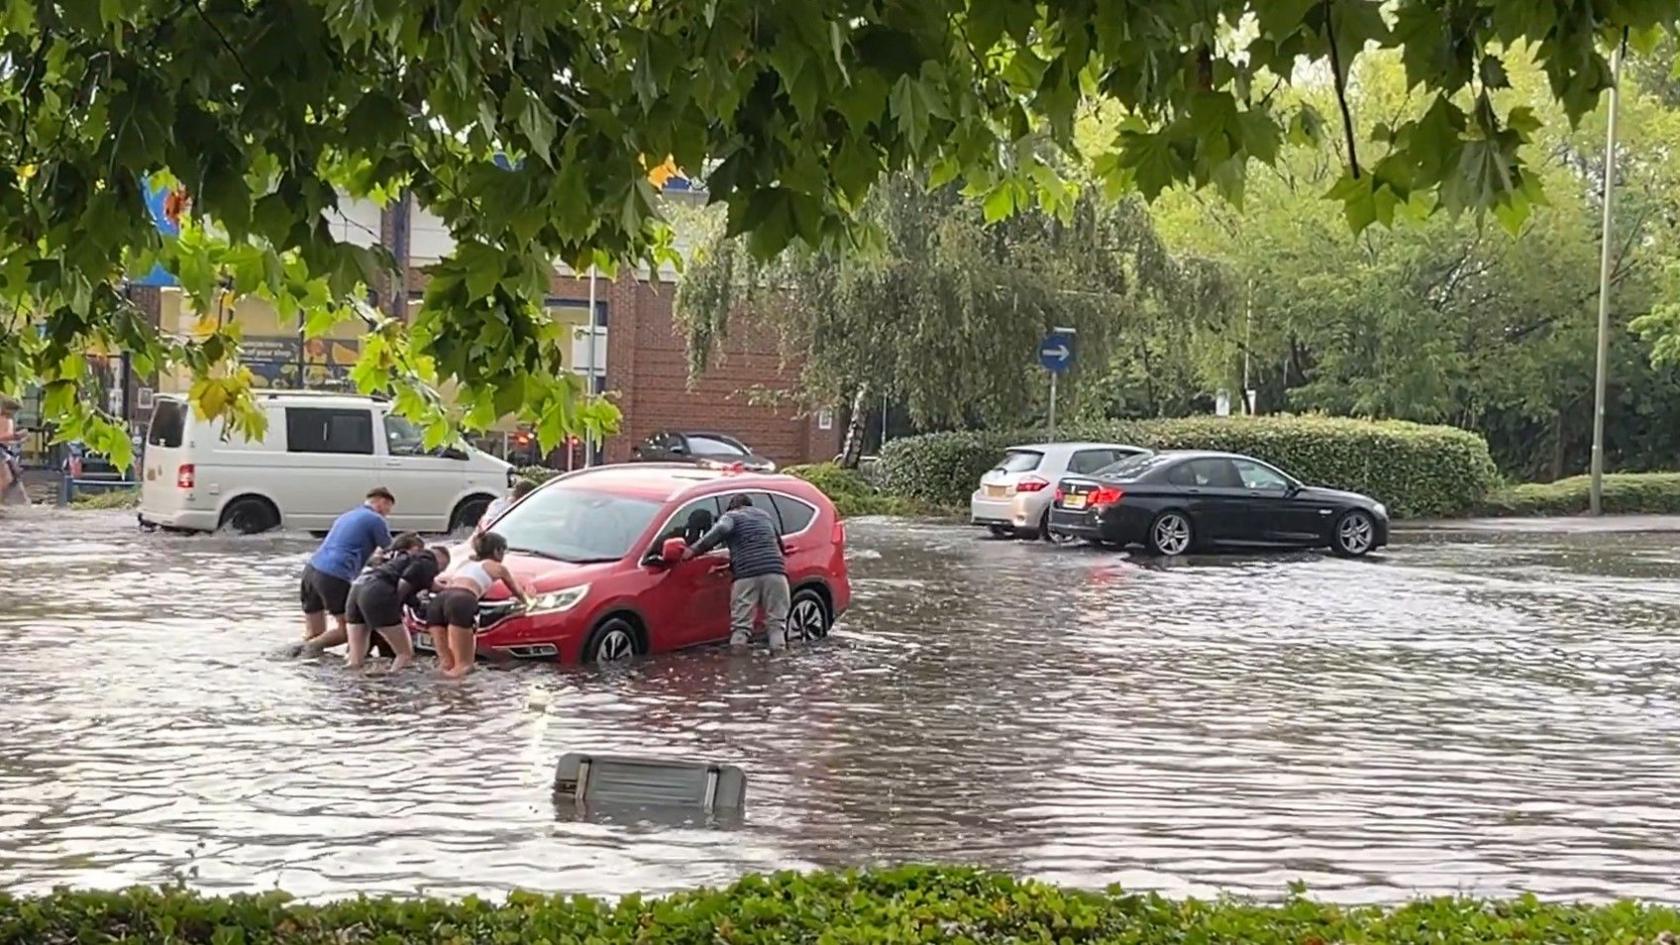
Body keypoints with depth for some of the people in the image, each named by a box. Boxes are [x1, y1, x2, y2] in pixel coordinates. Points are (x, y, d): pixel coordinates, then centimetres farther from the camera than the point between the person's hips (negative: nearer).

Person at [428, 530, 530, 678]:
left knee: (447, 663, 10)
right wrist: (527, 602, 63)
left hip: (438, 599, 5)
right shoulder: (498, 568, 25)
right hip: (462, 601, -5)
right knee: (463, 664, -9)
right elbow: (518, 591, 42)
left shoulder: (467, 563, 37)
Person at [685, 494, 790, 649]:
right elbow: (779, 540, 40)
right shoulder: (765, 515, 28)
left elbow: (720, 531, -9)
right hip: (774, 570, 3)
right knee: (776, 622, 4)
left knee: (740, 625, -1)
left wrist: (695, 549, -8)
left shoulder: (731, 516, 14)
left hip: (747, 573, -3)